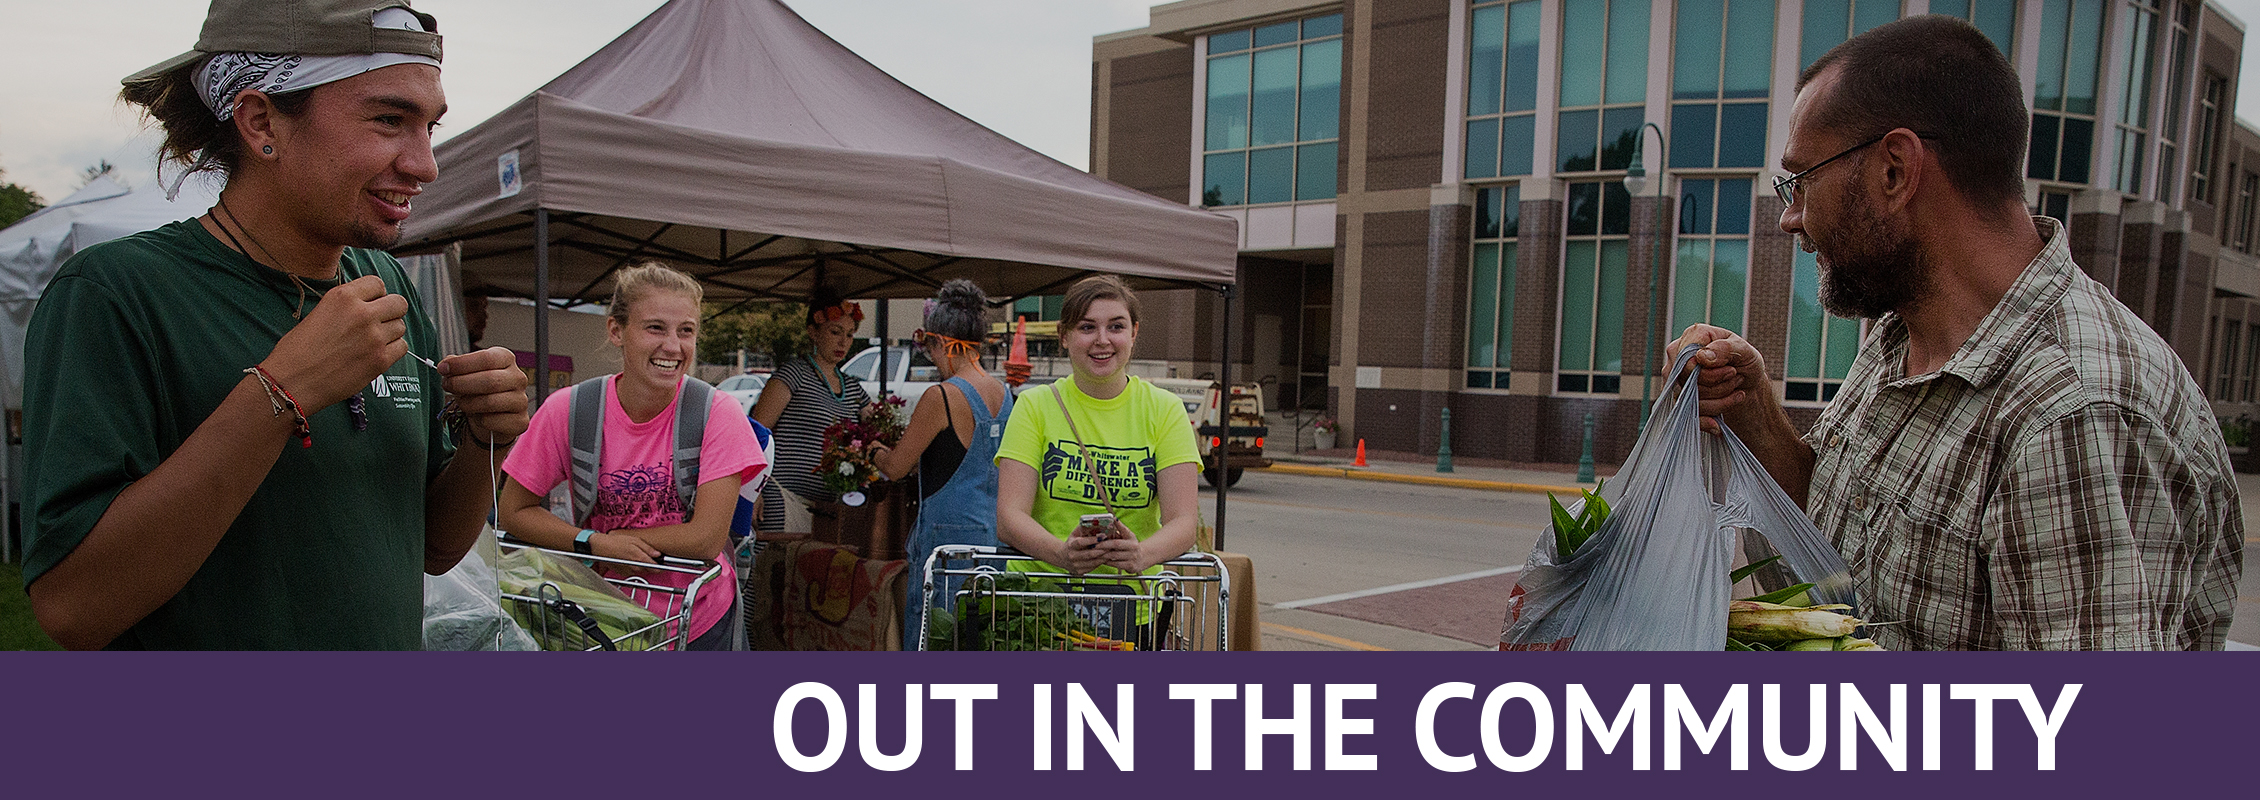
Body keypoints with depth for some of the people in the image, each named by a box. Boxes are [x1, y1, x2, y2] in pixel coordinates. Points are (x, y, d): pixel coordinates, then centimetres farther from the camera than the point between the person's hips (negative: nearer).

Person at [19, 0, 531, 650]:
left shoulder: (389, 288, -2)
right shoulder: (114, 294, -18)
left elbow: (434, 551, 2)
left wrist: (481, 442, -17)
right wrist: (285, 390, -30)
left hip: (393, 645, 5)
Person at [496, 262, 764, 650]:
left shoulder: (718, 413, -17)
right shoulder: (567, 410, -12)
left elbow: (706, 539, -21)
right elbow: (513, 511, -5)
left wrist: (608, 537, -17)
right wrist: (594, 542, -21)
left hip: (701, 627, -1)